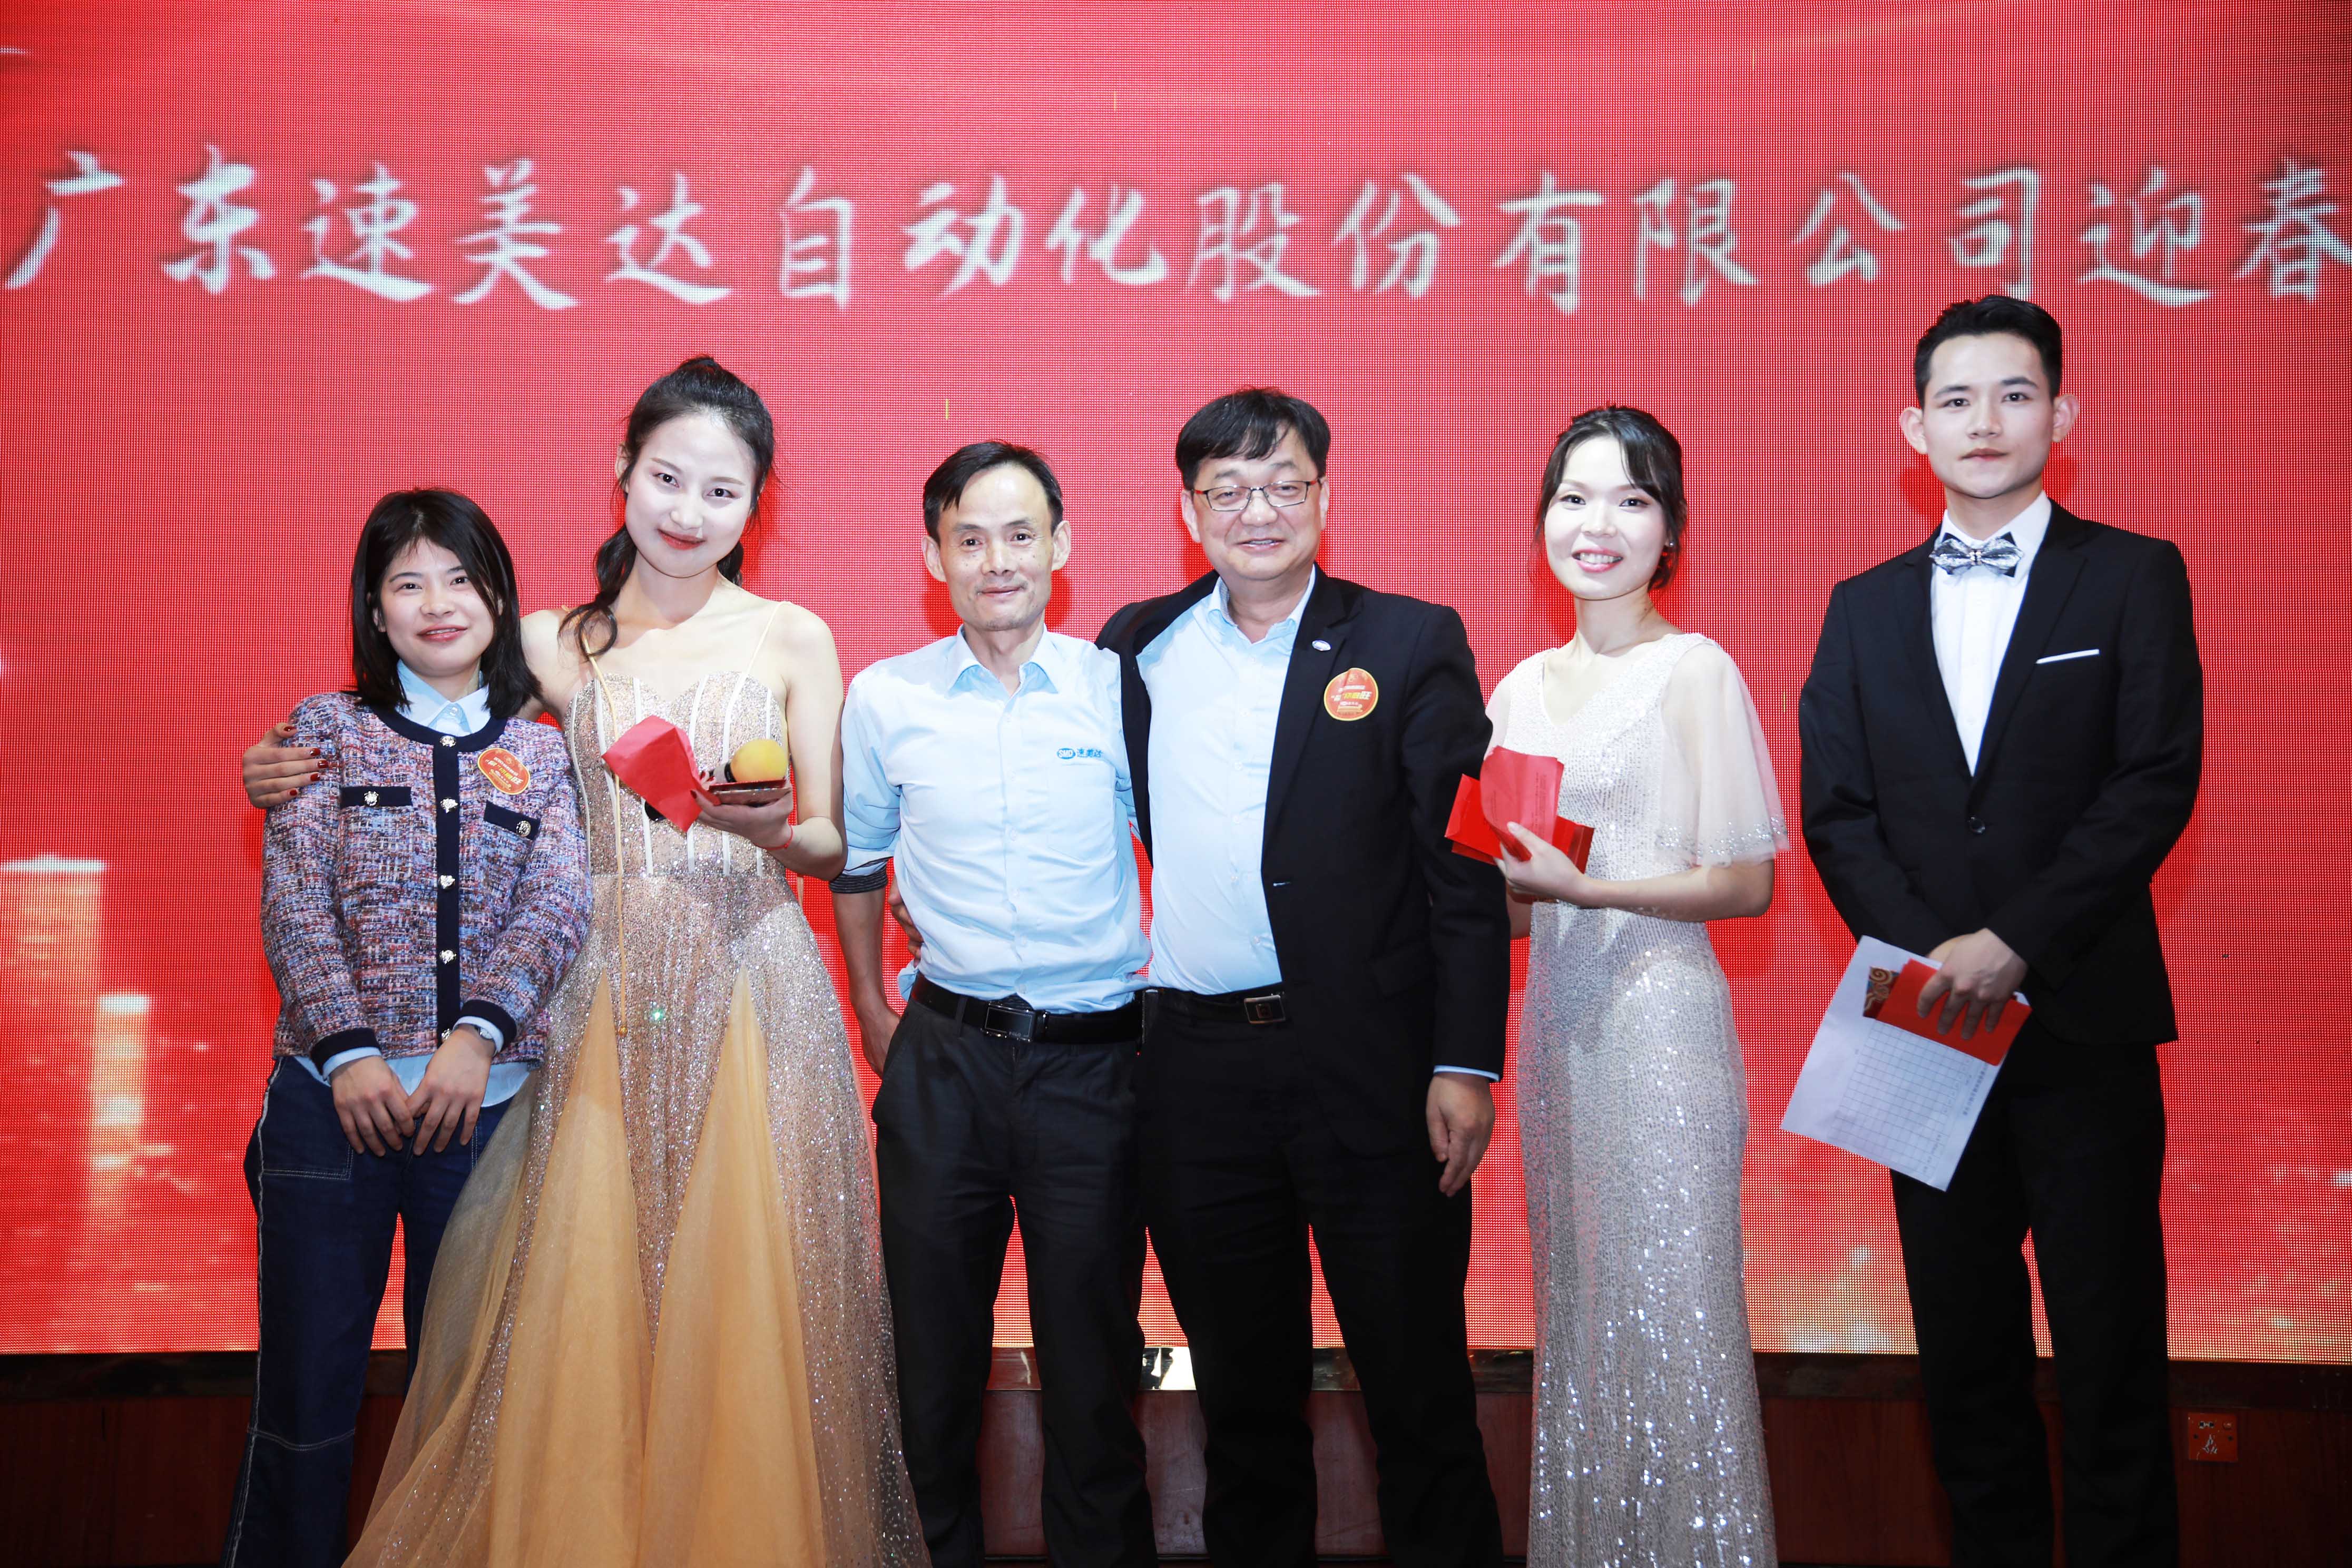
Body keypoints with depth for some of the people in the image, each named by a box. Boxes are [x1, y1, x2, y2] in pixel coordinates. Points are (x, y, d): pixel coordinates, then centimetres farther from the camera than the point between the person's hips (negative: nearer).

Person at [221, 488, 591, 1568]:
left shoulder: (545, 752, 10)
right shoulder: (327, 728, 8)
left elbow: (559, 901, -4)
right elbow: (295, 900, -1)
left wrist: (478, 1034, -18)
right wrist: (349, 1050, -14)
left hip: (489, 1101, 1)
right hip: (333, 1096, -1)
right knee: (307, 1372, 4)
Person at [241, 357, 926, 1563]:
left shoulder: (793, 640, 4)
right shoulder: (558, 646, 7)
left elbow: (832, 845, 6)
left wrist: (768, 828, -15)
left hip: (751, 989, -1)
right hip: (603, 997, 1)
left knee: (744, 1302, 0)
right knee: (582, 1299, 0)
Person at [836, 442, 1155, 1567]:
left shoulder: (1119, 688, -1)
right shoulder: (884, 700, 2)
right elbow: (856, 863, 16)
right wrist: (871, 1007, 15)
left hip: (1096, 1055, -1)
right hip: (943, 1057, 1)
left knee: (1091, 1349, 9)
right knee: (933, 1347, 11)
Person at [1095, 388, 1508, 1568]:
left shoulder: (1411, 643, -1)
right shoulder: (1139, 650, 9)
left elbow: (1465, 861, -5)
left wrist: (1465, 1063, -10)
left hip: (1372, 1060, -3)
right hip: (1196, 1063, 3)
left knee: (1416, 1375, 5)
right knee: (1241, 1386, 15)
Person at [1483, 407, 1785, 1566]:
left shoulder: (1696, 670, -6)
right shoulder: (1523, 688, 11)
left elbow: (1746, 883, -9)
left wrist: (1580, 886, -17)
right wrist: (1498, 884, -5)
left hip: (1661, 1018, -6)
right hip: (1556, 1018, 6)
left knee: (1669, 1310, -1)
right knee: (1574, 1306, 12)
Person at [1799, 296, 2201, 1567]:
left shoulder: (2133, 578, 2)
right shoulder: (1865, 607, 11)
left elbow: (2156, 785, -8)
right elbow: (1836, 812, 4)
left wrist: (2014, 943, -15)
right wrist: (1930, 957, -10)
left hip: (2085, 1019, -3)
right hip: (1933, 1028, 3)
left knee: (2111, 1342, 3)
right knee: (1965, 1343, 10)